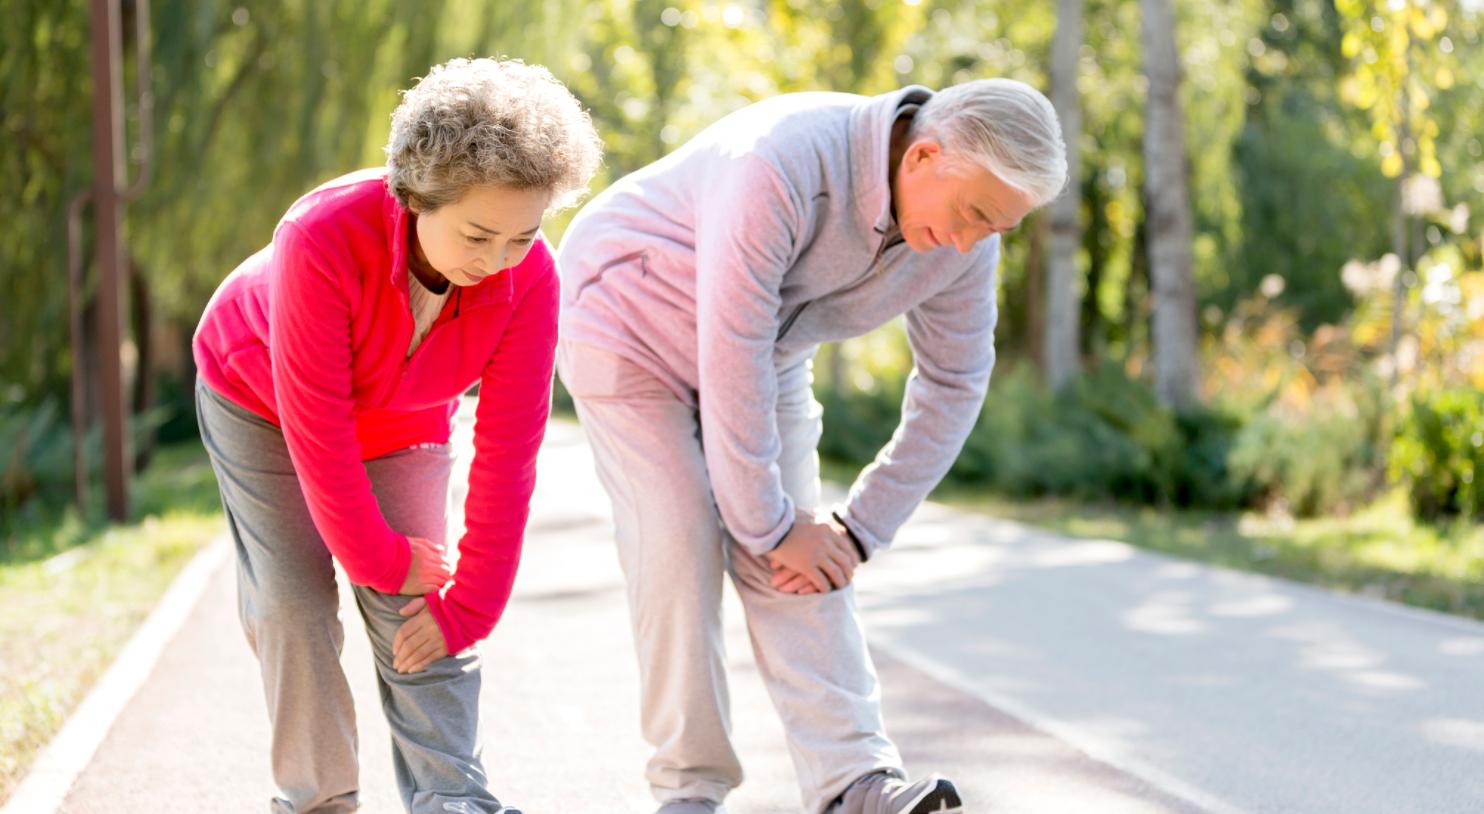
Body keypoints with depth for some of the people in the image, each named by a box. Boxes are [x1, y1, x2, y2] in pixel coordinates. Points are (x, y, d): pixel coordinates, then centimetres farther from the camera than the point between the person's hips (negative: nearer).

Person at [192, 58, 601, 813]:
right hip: (259, 401, -2)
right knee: (293, 601, -10)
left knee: (414, 606, -10)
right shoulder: (323, 237, -43)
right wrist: (379, 561, -26)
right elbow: (316, 429, -34)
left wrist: (469, 607, -23)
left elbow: (506, 456, -25)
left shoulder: (529, 279, -32)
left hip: (402, 421, 2)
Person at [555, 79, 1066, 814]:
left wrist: (860, 531, -10)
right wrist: (771, 527, -26)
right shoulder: (781, 171, -40)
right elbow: (732, 365, -36)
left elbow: (954, 383, -6)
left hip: (765, 347, 5)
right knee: (681, 544, -14)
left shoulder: (965, 236, -18)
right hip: (631, 320, -5)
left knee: (801, 554, -8)